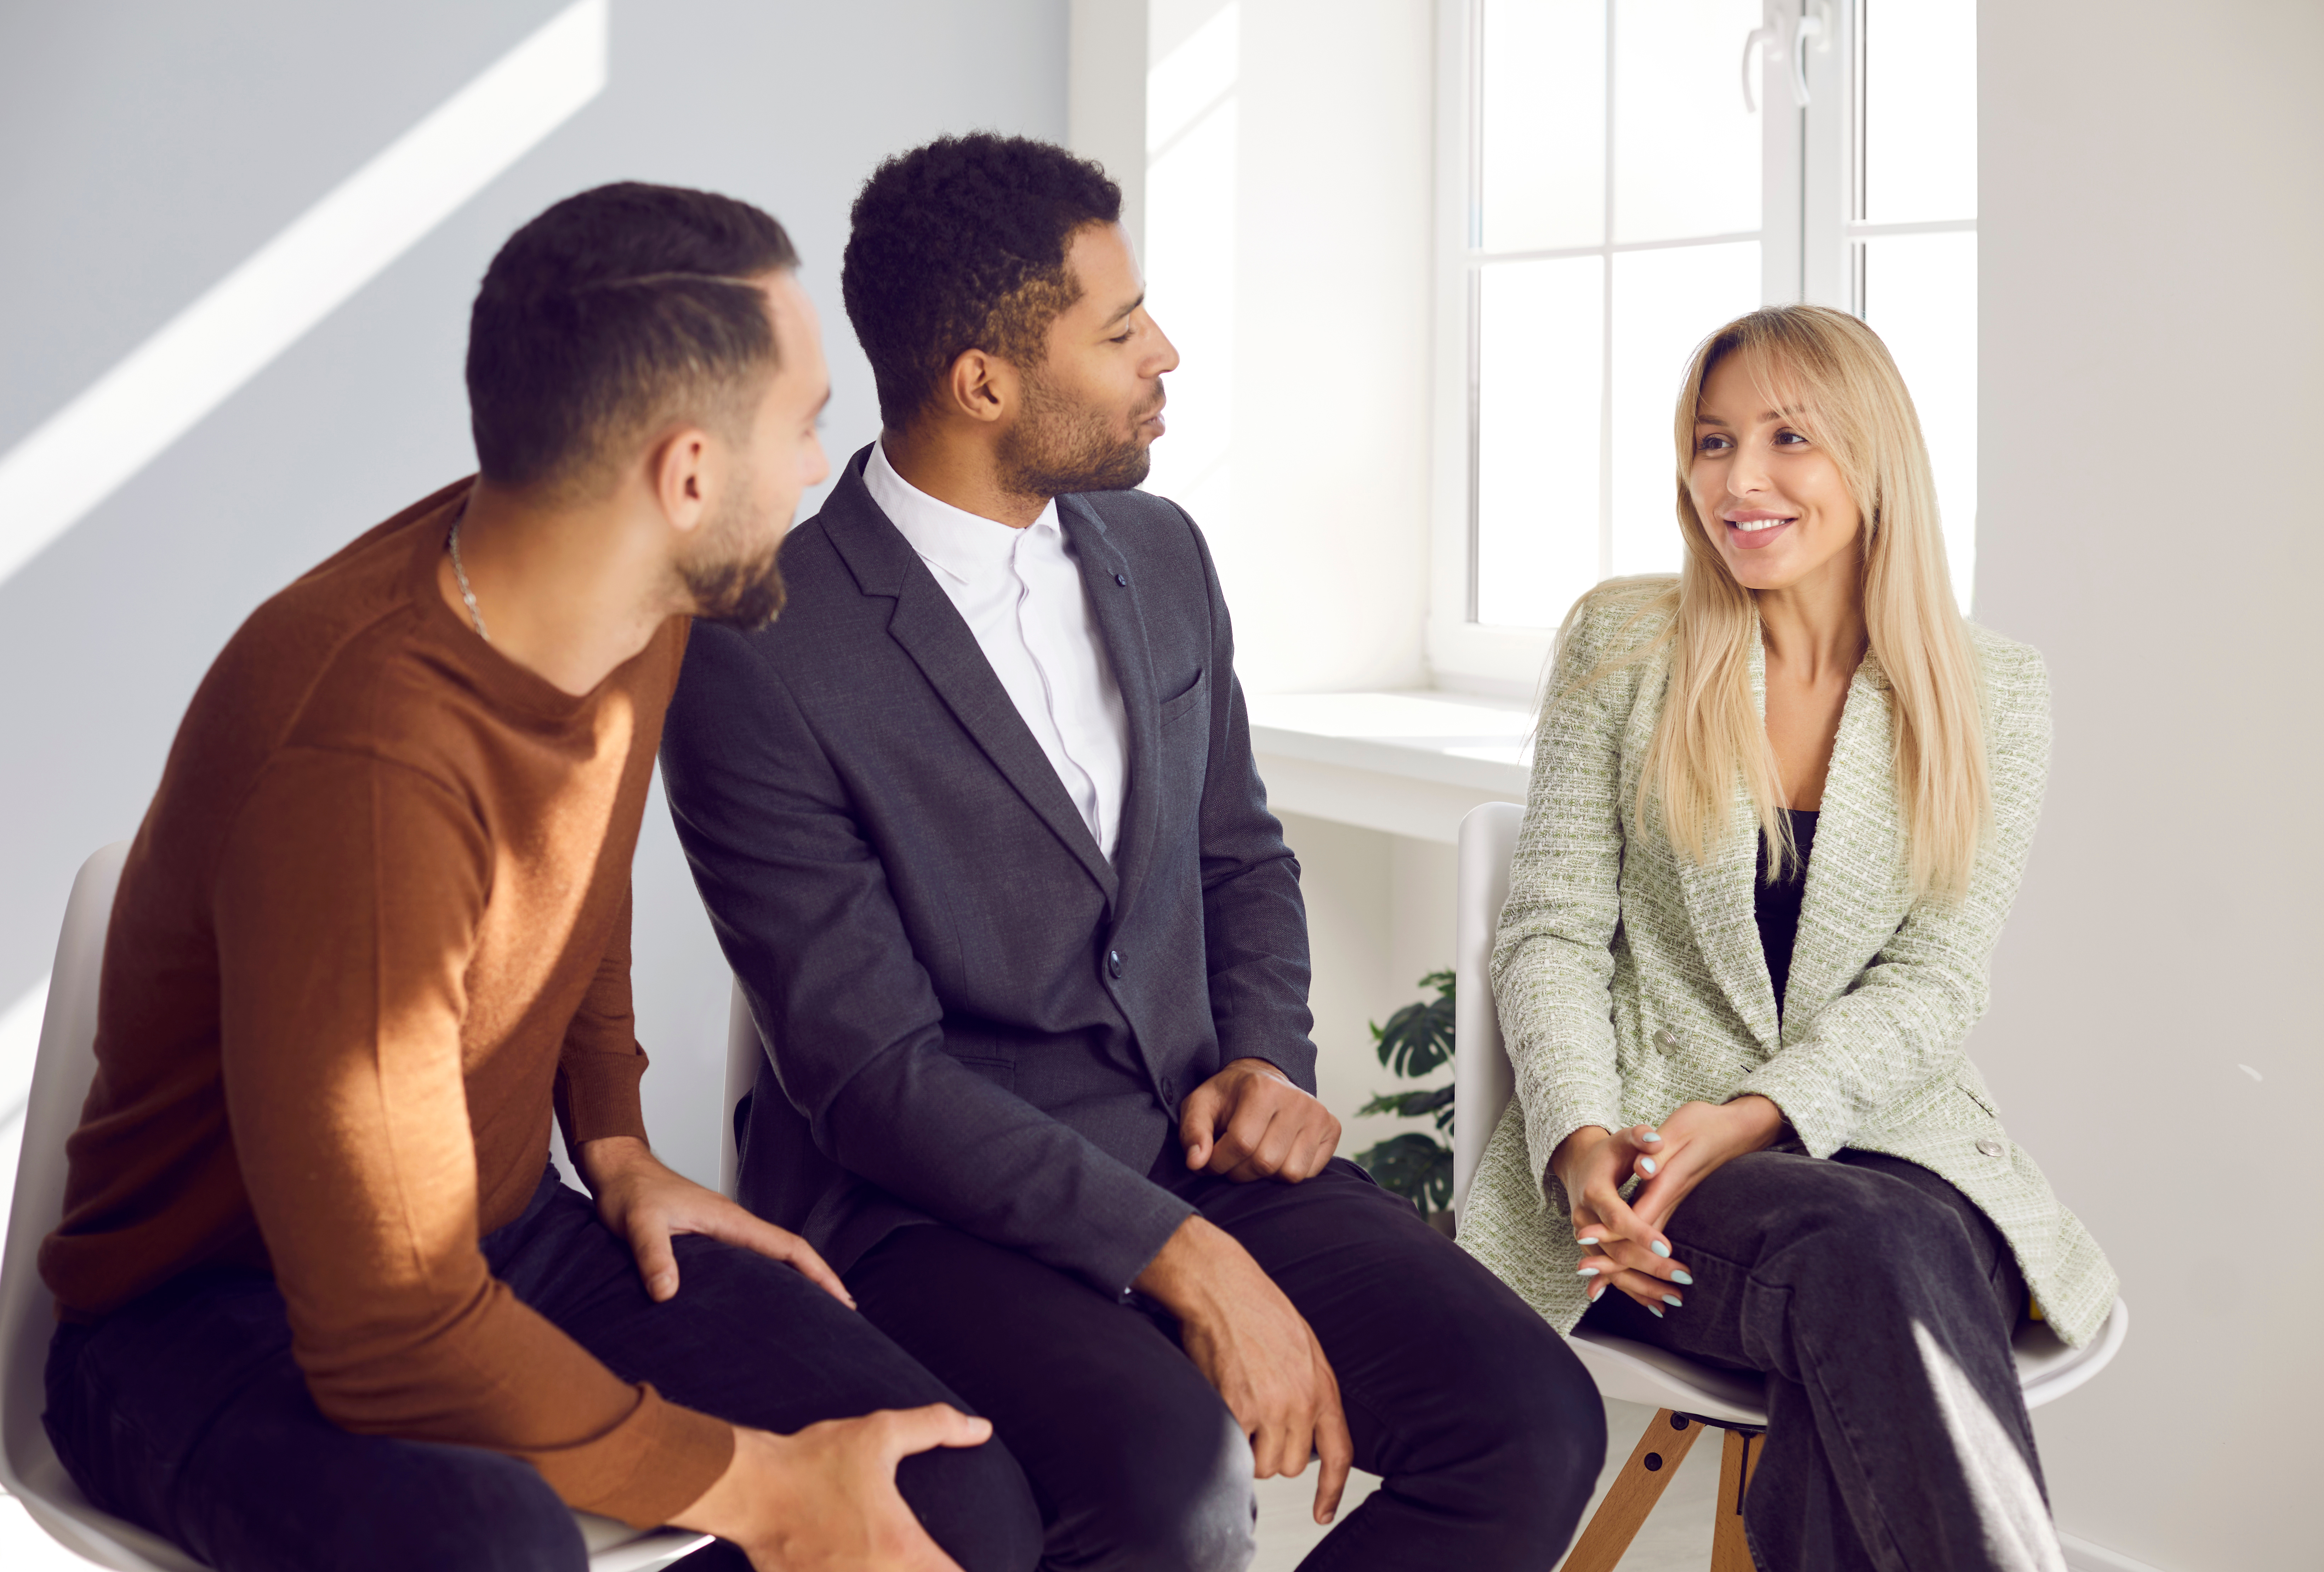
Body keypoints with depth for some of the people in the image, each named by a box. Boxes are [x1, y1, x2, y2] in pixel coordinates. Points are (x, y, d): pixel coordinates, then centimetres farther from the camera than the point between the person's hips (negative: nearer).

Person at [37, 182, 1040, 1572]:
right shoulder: (358, 766, -32)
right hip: (225, 1315, -7)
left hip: (513, 1234, 7)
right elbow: (394, 1333, -28)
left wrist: (615, 1139, 7)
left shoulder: (635, 605, -5)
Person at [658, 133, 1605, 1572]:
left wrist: (1267, 1059, 0)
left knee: (1538, 1427, -13)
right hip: (930, 1202, -6)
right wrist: (1185, 1260, -22)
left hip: (1192, 1145, 6)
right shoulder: (759, 657, -13)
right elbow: (869, 1070, -16)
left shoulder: (1161, 553, 9)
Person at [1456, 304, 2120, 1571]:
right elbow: (1552, 929, 2)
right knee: (1866, 1249, -34)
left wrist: (1756, 1114, -18)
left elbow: (1932, 984, -1)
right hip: (1643, 1156, -1)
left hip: (1881, 1137, 1)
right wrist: (1581, 1139, -16)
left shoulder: (1993, 695, 7)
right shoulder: (1620, 644, 6)